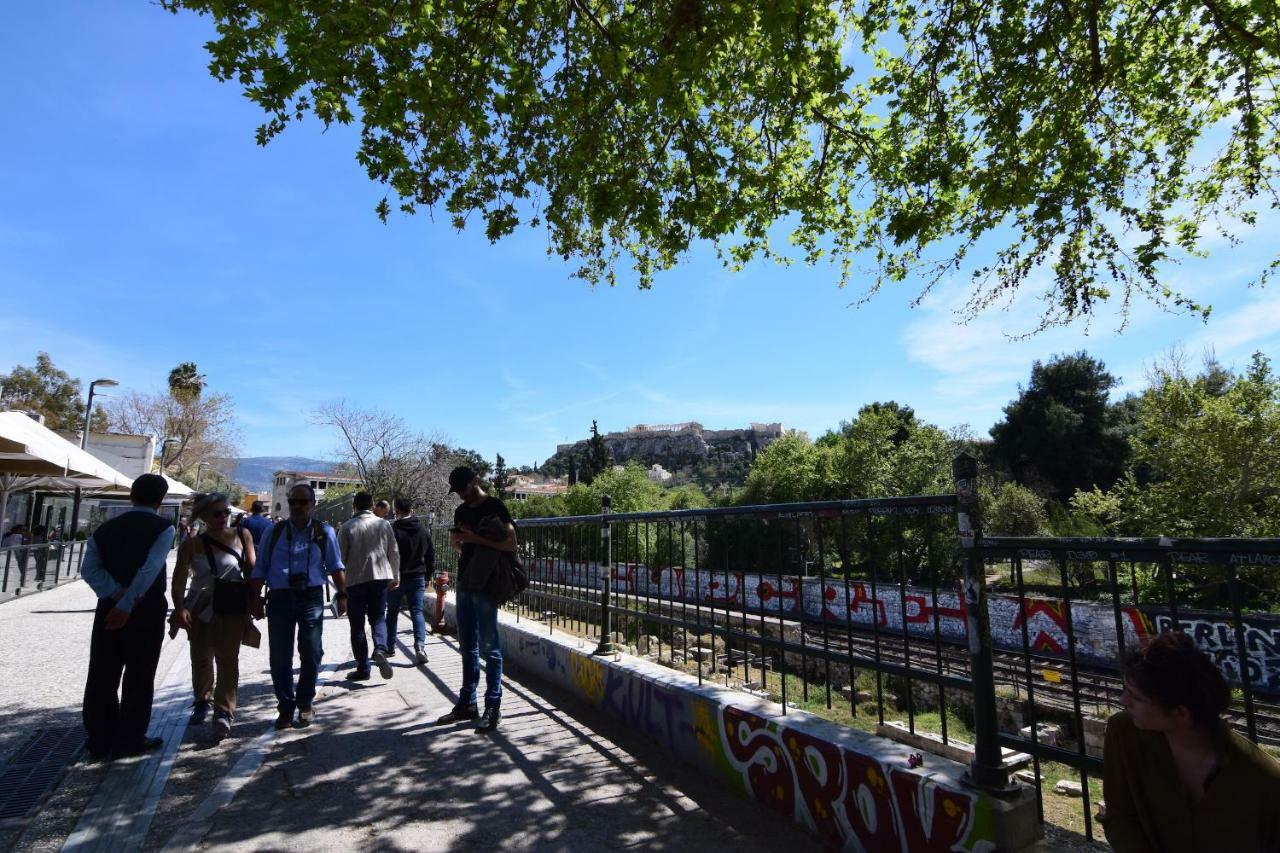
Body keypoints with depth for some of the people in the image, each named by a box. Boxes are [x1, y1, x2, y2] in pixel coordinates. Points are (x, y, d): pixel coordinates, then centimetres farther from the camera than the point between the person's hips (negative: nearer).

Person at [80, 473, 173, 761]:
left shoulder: (105, 528, 7)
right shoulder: (163, 528, -8)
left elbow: (89, 569, -3)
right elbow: (150, 569, -20)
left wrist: (115, 594, -11)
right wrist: (128, 604, -17)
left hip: (108, 608, 4)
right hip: (147, 609, -4)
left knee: (102, 676, 12)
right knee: (138, 677, 7)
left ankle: (99, 743, 21)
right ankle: (129, 741, 15)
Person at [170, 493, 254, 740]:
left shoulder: (242, 535, -1)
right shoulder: (192, 545, -1)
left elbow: (251, 569, 1)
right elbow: (179, 580, -7)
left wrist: (253, 602, -4)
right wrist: (180, 608, -22)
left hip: (232, 607, -2)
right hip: (200, 607, 2)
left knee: (227, 658, -4)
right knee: (200, 657, 15)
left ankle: (223, 712, 2)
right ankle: (203, 700, 37)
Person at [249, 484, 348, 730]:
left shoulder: (324, 532, 3)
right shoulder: (275, 532, 5)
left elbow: (336, 566, 6)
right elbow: (260, 569, 7)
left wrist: (341, 594, 1)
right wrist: (255, 599, 2)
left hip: (311, 598, -1)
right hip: (279, 598, 1)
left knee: (311, 653, 4)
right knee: (279, 656, 6)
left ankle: (305, 703, 22)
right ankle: (285, 705, 21)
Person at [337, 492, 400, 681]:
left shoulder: (347, 527, -3)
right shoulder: (383, 524, 4)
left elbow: (341, 557, -3)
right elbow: (394, 552, 7)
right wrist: (395, 577, 18)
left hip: (355, 580, -2)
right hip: (380, 577, 2)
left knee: (357, 624, 8)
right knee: (378, 617, 13)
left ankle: (362, 668, 11)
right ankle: (380, 650, -14)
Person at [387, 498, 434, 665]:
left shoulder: (393, 530, -12)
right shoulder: (423, 530, 4)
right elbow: (431, 556, 9)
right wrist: (427, 575, 17)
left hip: (396, 578, -2)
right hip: (418, 577, 3)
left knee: (392, 612, 15)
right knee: (417, 612, 3)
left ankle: (391, 646, 22)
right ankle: (420, 645, -14)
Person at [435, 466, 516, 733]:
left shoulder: (494, 507, -9)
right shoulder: (462, 511, 13)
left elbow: (511, 544, -15)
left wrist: (476, 539, -19)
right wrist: (459, 539, 0)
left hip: (485, 585, -8)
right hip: (464, 583, 8)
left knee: (489, 647, -2)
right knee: (467, 648, 14)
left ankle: (493, 705, 5)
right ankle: (467, 703, 23)